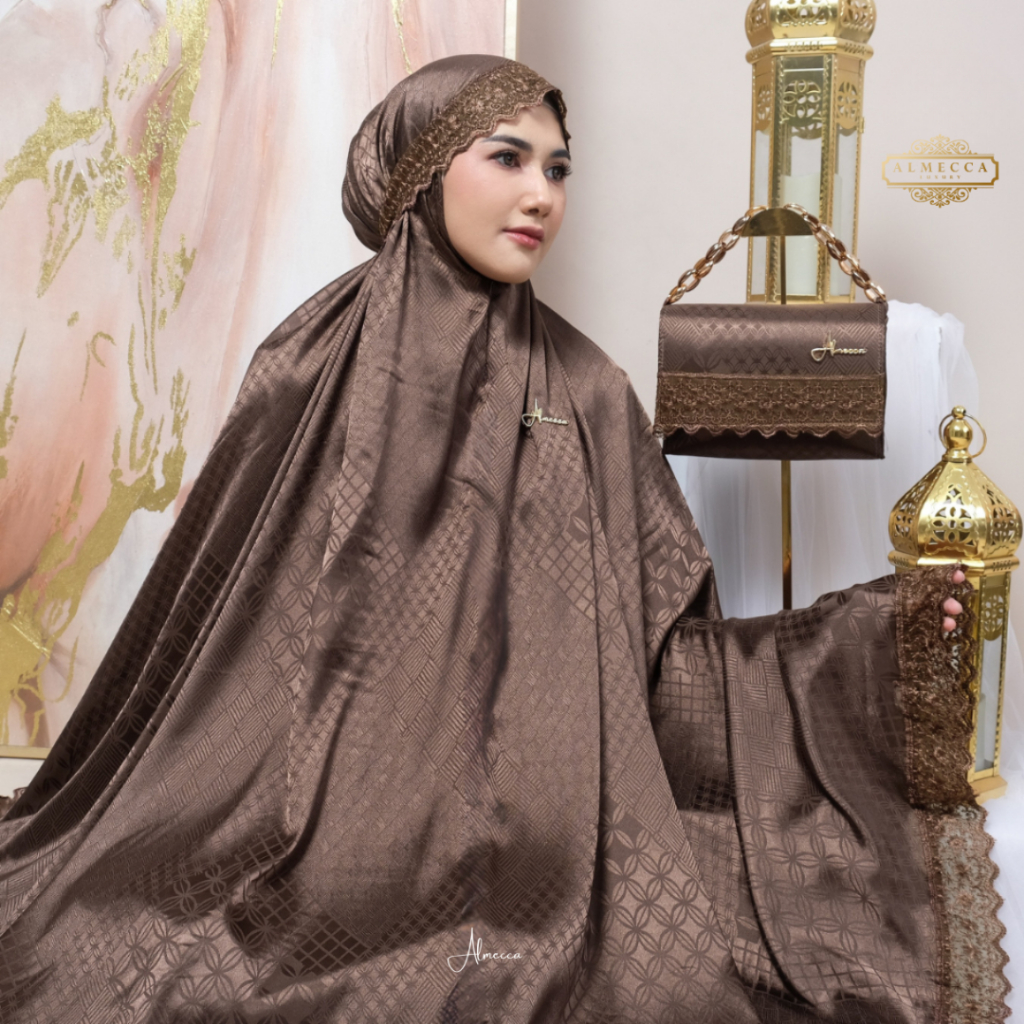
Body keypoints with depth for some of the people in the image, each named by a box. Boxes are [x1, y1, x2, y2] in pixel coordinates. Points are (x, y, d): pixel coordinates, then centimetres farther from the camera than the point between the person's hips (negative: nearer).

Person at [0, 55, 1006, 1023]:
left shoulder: (584, 392, 4)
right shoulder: (315, 368, -2)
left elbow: (662, 648, 2)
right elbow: (204, 609, 4)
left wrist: (877, 629, -7)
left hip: (534, 839, 2)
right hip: (323, 850, -1)